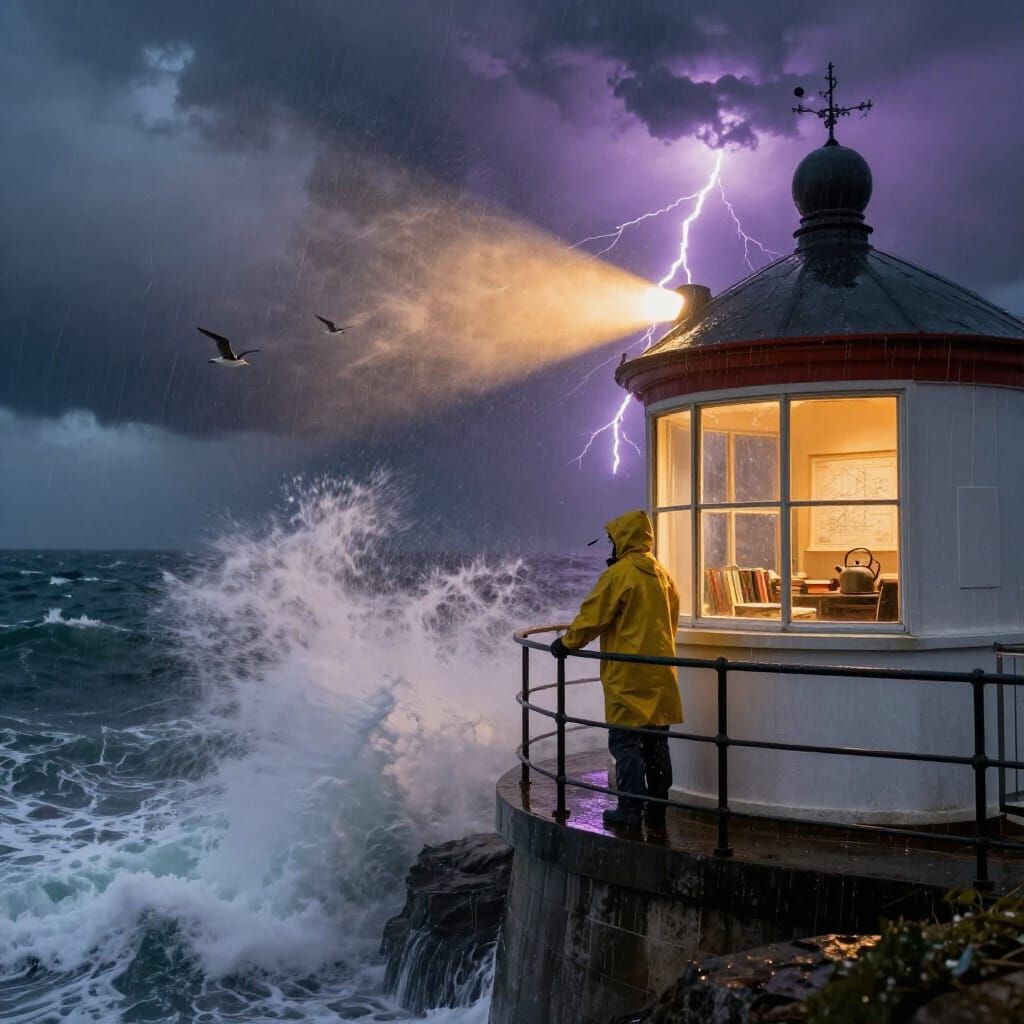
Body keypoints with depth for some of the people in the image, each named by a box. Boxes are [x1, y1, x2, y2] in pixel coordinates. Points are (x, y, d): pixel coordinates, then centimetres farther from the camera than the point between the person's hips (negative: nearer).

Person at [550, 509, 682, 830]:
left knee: (625, 742, -1)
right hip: (660, 673, 7)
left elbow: (592, 616, -10)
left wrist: (566, 643, 4)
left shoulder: (619, 574, -12)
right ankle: (657, 808, 18)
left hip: (628, 675, -7)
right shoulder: (662, 574, 10)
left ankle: (631, 810, -1)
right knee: (656, 743, 12)